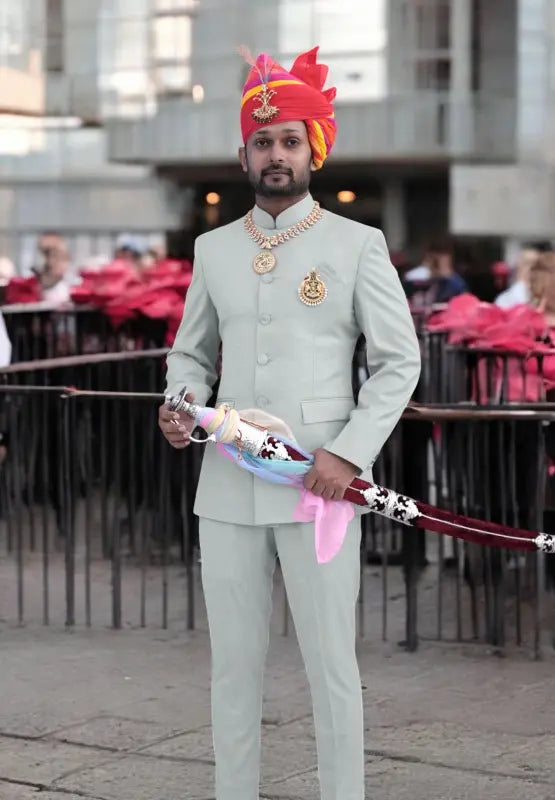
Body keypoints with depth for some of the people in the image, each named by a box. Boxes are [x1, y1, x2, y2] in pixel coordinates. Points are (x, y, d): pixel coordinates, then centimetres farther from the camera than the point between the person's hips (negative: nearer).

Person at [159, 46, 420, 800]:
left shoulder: (357, 245, 1)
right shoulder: (213, 248, 12)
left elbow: (399, 361, 0)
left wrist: (349, 453, -12)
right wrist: (180, 404, -2)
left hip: (318, 488, -3)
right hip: (226, 486, 4)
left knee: (331, 665, 0)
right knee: (233, 664, 9)